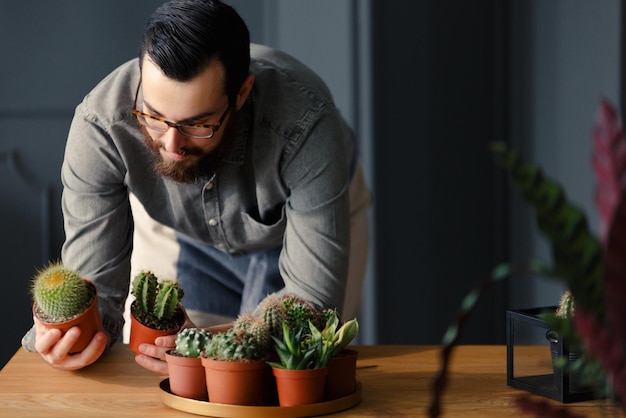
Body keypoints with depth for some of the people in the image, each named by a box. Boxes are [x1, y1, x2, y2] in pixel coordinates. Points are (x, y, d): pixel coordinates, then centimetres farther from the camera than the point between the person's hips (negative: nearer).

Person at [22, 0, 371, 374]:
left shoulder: (305, 122, -43)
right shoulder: (100, 123, -37)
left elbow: (312, 298, -39)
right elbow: (96, 282, -29)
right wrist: (67, 332, -53)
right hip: (185, 240, 1)